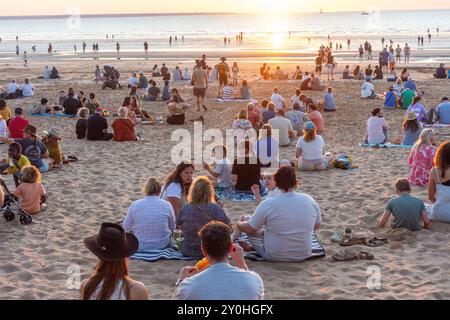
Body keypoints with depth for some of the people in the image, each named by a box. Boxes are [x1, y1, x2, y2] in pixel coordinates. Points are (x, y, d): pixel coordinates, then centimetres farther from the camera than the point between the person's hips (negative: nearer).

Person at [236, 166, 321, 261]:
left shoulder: (267, 204, -20)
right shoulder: (310, 200, -10)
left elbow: (249, 229, -8)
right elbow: (317, 226, 7)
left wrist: (239, 224, 14)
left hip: (274, 256, -4)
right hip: (304, 255, 4)